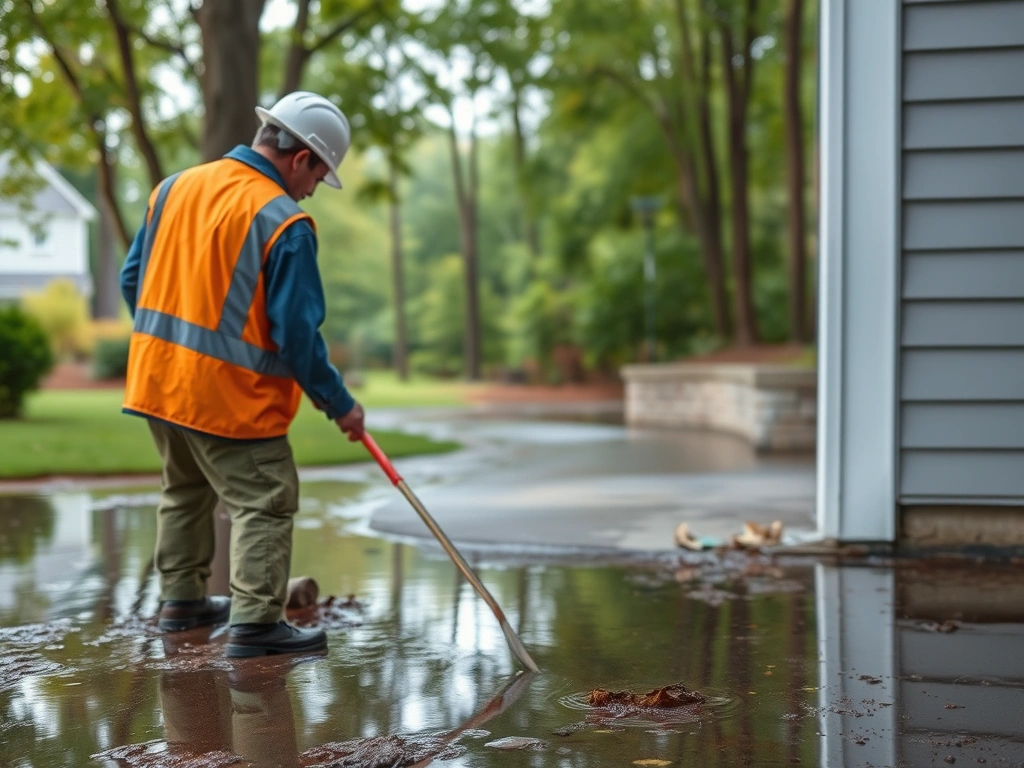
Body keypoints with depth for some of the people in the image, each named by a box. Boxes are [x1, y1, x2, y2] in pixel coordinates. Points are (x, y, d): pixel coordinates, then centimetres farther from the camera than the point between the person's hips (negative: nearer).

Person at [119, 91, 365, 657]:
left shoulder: (174, 188, 5)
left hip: (157, 378, 8)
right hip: (231, 396, -8)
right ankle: (254, 623, -2)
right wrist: (339, 405, -6)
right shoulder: (284, 223, -16)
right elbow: (297, 333, -17)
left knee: (184, 491, 25)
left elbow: (132, 281, 12)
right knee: (265, 504, 1)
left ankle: (181, 599, 35)